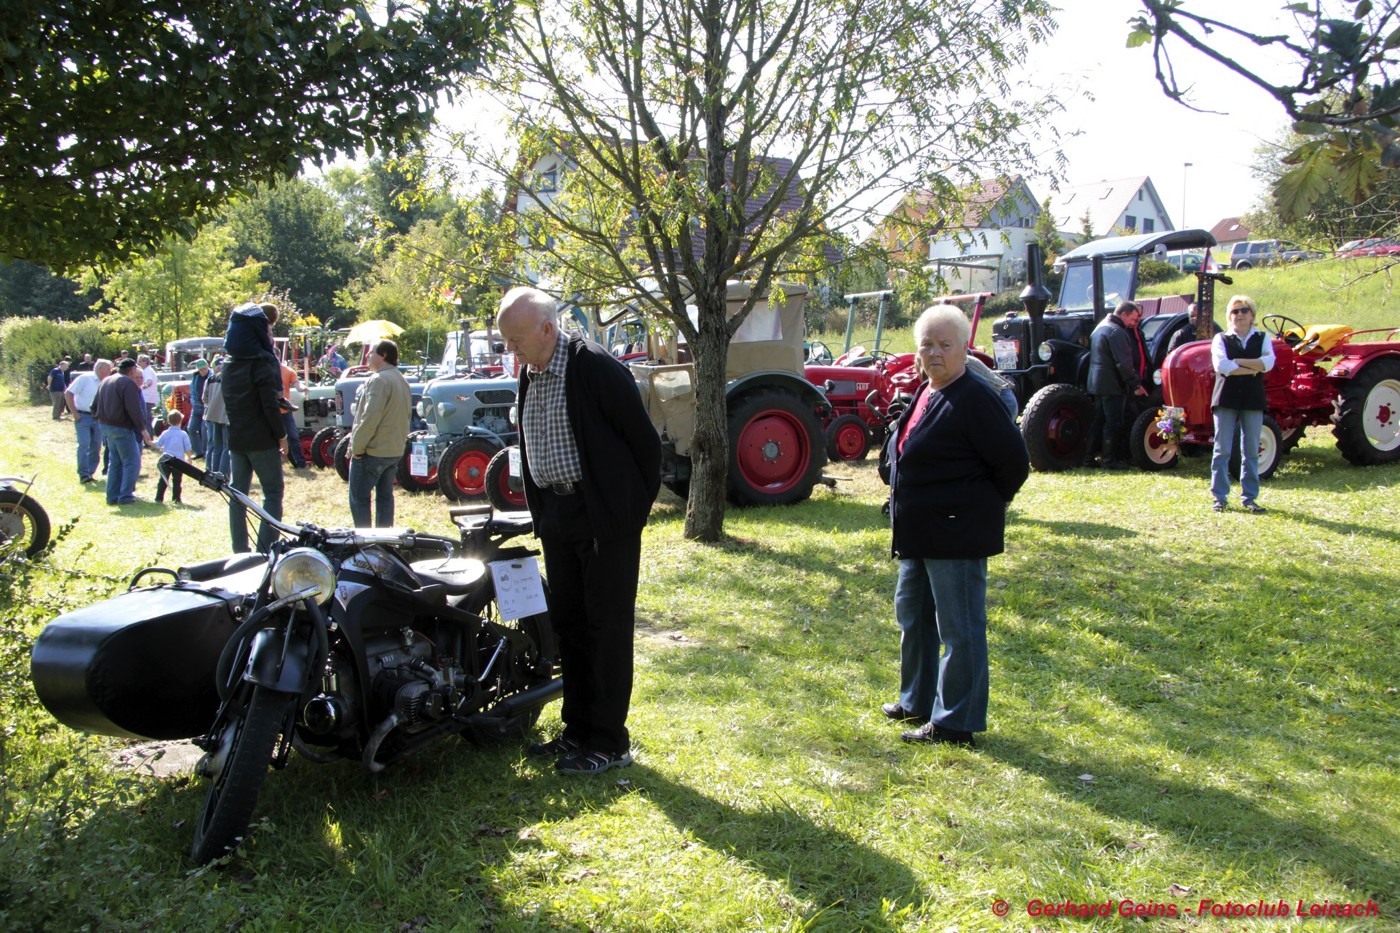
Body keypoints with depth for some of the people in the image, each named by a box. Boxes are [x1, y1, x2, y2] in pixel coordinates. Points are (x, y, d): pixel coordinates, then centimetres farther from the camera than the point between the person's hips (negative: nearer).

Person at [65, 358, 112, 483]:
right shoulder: (85, 378, -8)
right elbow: (68, 394, -9)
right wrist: (75, 413, -12)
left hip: (97, 418, 6)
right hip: (83, 416, -6)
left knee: (96, 447, 5)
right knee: (84, 445, -12)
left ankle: (90, 472, 15)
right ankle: (83, 474, -10)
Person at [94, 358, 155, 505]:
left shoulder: (105, 382, 16)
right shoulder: (128, 383, -13)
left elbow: (96, 405, 23)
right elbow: (134, 410, -19)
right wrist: (143, 429, -14)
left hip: (105, 426, 9)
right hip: (121, 427, -9)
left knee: (116, 461, 16)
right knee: (132, 461, -2)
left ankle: (113, 496, 15)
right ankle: (125, 496, -7)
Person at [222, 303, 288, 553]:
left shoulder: (229, 365, 9)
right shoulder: (261, 363, -15)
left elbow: (227, 402, 16)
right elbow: (270, 404, -17)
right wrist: (282, 435, -10)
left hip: (235, 438, 7)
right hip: (261, 439, -7)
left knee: (237, 493, 11)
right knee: (273, 494, 1)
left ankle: (240, 551, 13)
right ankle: (265, 550, -5)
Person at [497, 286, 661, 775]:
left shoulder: (595, 366, -15)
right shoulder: (529, 374, 9)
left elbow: (643, 438, -11)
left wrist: (636, 508, -6)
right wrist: (539, 509, 14)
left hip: (605, 516, -8)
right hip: (557, 516, 8)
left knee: (607, 628, -1)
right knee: (568, 624, 14)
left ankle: (609, 742, 8)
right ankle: (578, 730, 25)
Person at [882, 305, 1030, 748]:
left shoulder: (974, 399, -18)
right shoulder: (924, 395, 11)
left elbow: (1013, 461, -18)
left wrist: (986, 505, -6)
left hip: (958, 536, -10)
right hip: (919, 534, 10)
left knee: (959, 630, 0)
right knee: (912, 616, 22)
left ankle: (956, 723, 10)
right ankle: (917, 700, 38)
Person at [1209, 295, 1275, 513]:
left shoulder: (1262, 338, 10)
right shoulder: (1221, 339, 4)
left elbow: (1268, 362, -10)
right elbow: (1221, 366, -14)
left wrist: (1237, 362, -12)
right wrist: (1253, 369, -11)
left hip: (1253, 400, 2)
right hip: (1226, 399, -2)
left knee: (1251, 451, 5)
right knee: (1222, 450, -1)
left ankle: (1249, 498, 12)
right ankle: (1220, 497, 5)